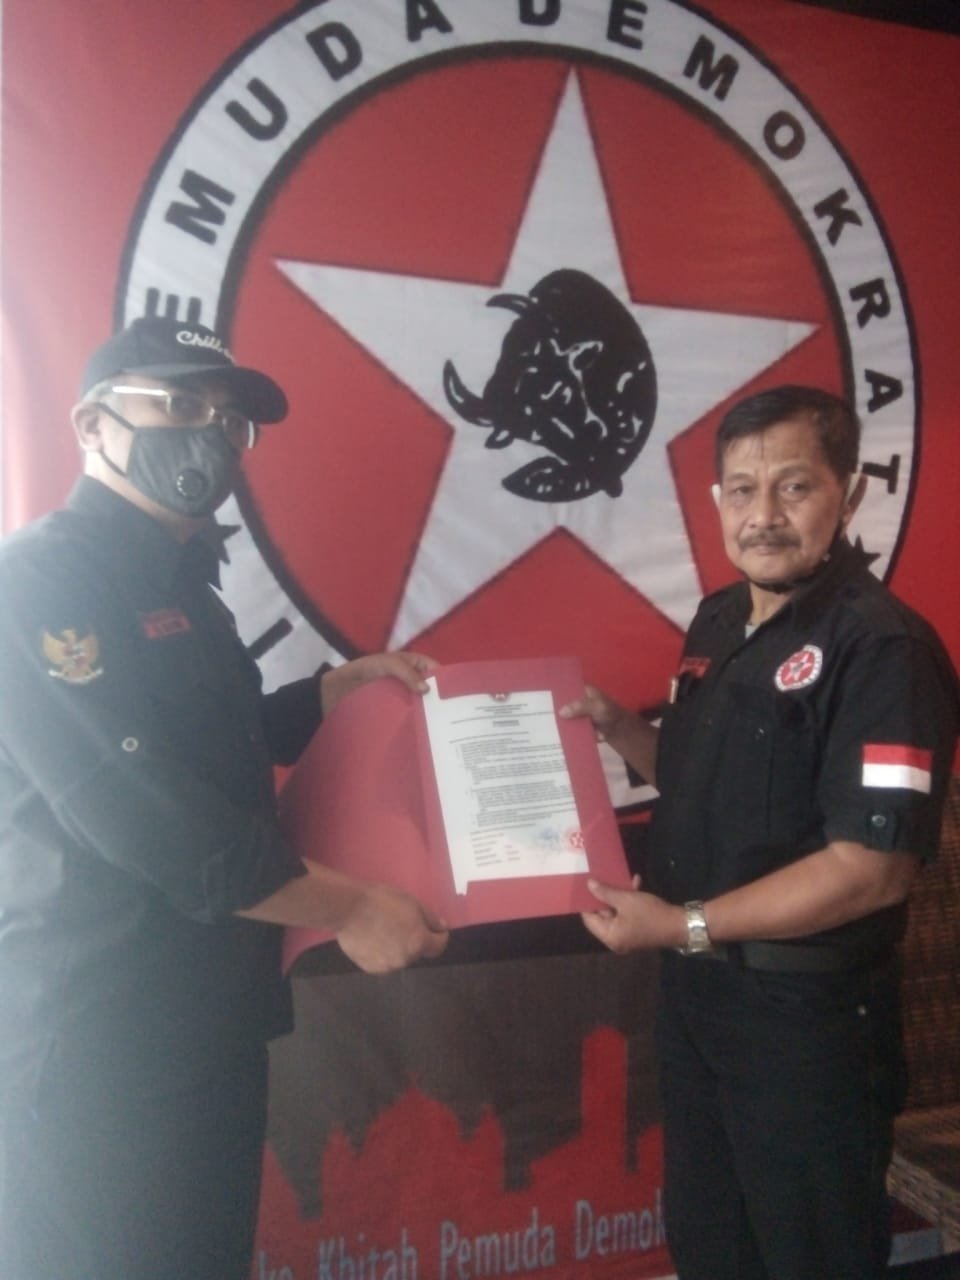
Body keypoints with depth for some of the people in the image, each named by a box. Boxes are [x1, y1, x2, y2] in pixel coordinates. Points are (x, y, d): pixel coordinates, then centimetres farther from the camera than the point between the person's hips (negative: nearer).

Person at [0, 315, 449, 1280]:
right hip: (91, 1033, -9)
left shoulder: (179, 587, 13)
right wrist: (346, 909, -19)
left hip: (207, 1015, 9)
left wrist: (349, 683, 11)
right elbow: (133, 808, -26)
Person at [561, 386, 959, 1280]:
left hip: (805, 1014, -7)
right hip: (694, 989, 8)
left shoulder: (883, 648, -21)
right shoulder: (718, 621, 5)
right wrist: (615, 728, 0)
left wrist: (685, 926, -21)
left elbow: (873, 867, -24)